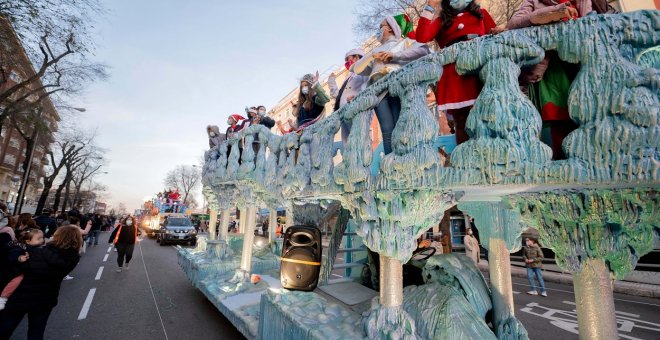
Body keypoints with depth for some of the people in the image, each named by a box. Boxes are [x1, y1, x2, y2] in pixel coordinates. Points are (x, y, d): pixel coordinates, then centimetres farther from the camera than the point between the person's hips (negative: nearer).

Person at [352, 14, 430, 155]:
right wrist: (371, 56, 10)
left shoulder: (404, 42, 22)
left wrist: (394, 56, -2)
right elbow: (357, 69, 26)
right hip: (378, 89, 3)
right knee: (387, 131, -14)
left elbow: (424, 50, 2)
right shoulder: (376, 50, 34)